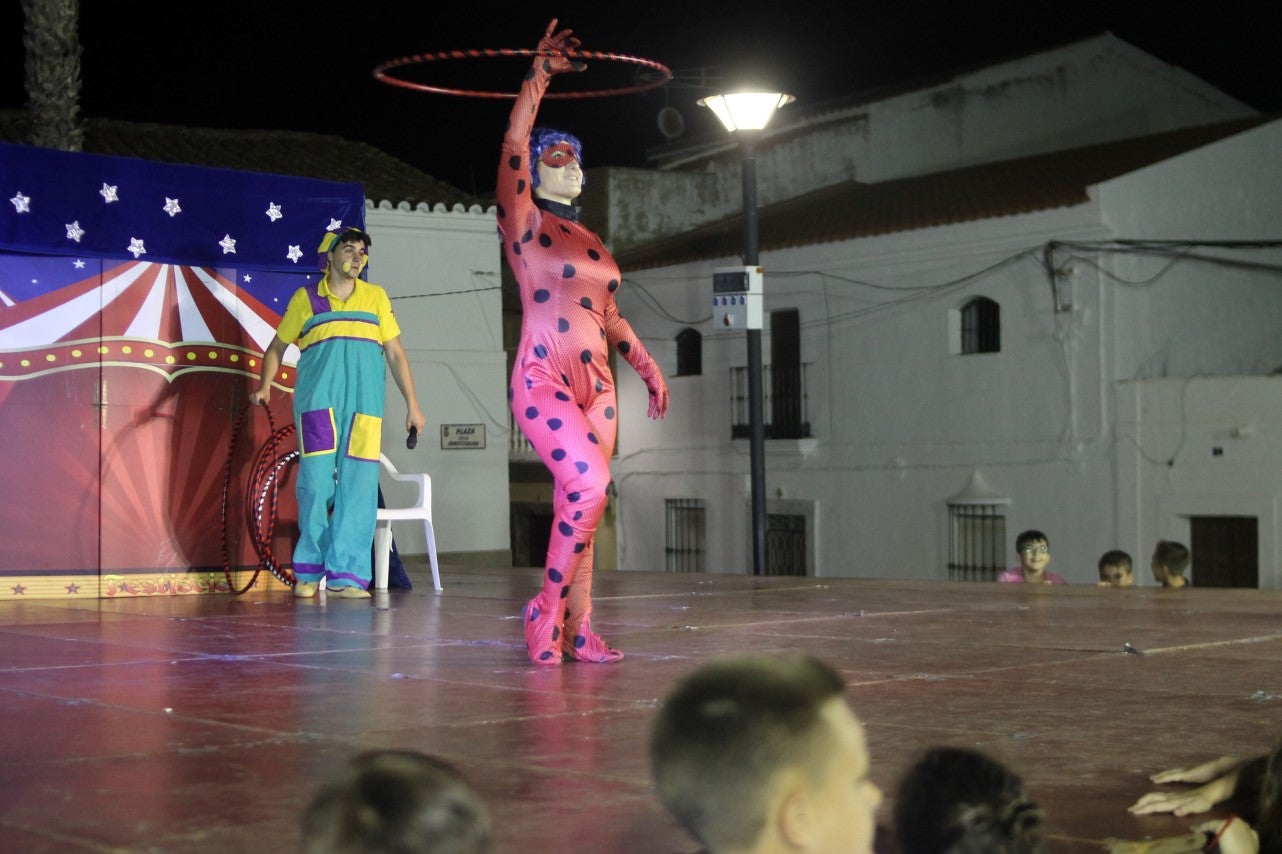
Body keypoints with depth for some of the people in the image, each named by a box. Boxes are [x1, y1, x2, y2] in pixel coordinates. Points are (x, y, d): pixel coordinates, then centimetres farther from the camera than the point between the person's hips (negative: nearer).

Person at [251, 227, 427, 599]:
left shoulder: (376, 297, 15)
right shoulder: (306, 299, 10)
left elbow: (395, 354, 16)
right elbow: (277, 347, 17)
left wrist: (412, 405, 11)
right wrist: (265, 385, -1)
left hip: (364, 404, 2)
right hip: (317, 401, -2)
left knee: (358, 486, -6)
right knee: (316, 481, -6)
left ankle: (345, 574, -4)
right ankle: (309, 572, 7)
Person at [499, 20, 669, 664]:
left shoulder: (592, 243, 20)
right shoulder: (524, 223, 1)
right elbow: (513, 146, -12)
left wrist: (648, 367, 22)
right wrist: (539, 75, -18)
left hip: (596, 382, 6)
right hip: (543, 378, -6)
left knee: (577, 504, 3)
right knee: (589, 483, -22)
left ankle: (576, 630, 5)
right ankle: (548, 611, -9)